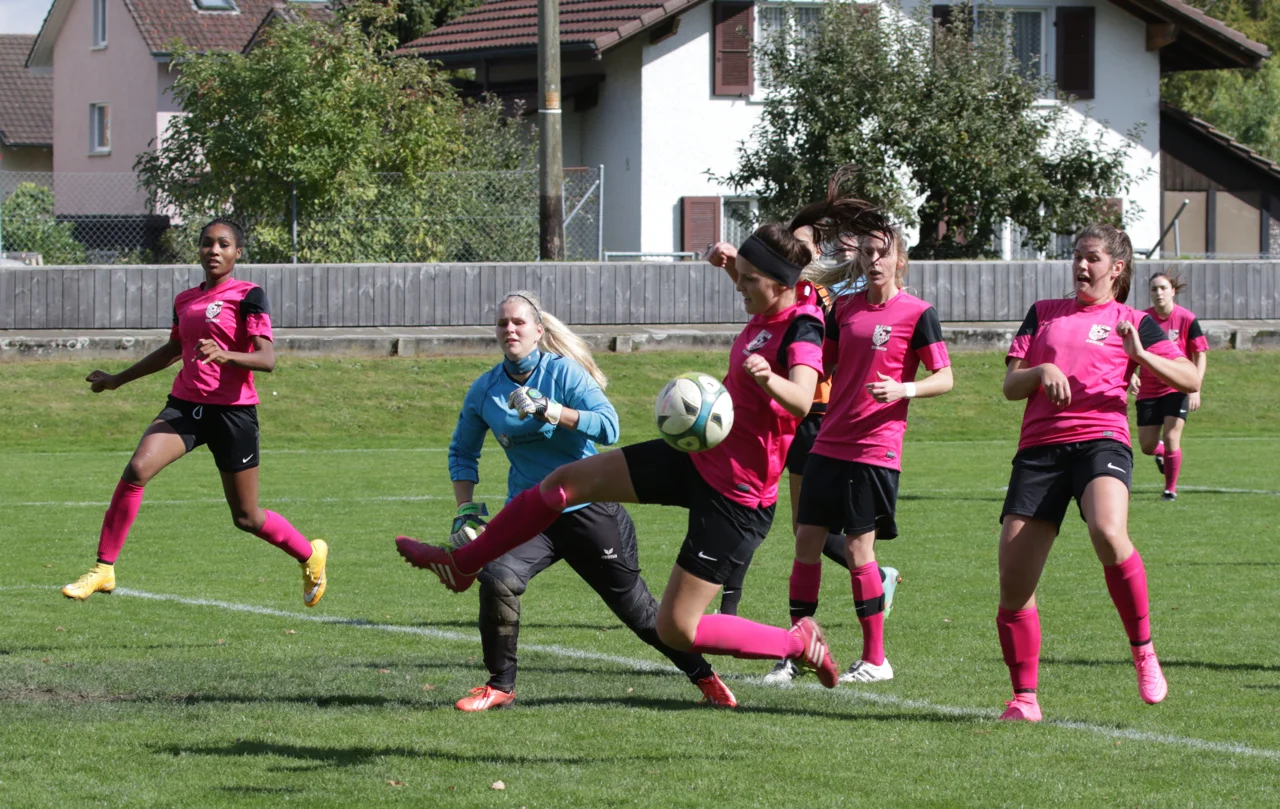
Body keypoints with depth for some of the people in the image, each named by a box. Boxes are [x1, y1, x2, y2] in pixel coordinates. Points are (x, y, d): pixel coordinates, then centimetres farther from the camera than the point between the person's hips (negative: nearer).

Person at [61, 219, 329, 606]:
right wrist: (118, 379, 38)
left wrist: (226, 355, -35)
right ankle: (103, 569, -16)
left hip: (233, 411, -5)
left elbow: (267, 359, -16)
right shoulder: (185, 301, 13)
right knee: (137, 469, -21)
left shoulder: (248, 296, -6)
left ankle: (310, 555, 32)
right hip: (185, 405, 5)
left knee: (246, 517, 4)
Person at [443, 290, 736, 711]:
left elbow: (608, 426, -22)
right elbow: (462, 452, 15)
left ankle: (703, 676, 28)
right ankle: (500, 686, -8)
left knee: (635, 606, 7)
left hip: (589, 511, -2)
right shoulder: (485, 391, 1)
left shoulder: (564, 371, -10)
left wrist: (546, 409, -31)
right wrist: (466, 510, 3)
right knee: (497, 579, -25)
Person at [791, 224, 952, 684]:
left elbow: (944, 378, -6)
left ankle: (875, 660, 4)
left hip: (875, 448, -6)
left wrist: (905, 389, -23)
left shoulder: (917, 314, -5)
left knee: (858, 549, -5)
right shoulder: (845, 308, 11)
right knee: (807, 541, 3)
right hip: (829, 442, 6)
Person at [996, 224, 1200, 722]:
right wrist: (1041, 371, -6)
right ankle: (1024, 699, 9)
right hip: (1039, 446, 3)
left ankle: (1143, 651, -18)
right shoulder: (1044, 313, 22)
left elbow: (1190, 379, 5)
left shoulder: (1132, 322, 14)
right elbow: (1010, 386, 15)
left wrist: (1141, 355, -11)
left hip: (1100, 440, -3)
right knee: (1013, 581, -6)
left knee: (1107, 532, -35)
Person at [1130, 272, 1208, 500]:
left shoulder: (1186, 319, -9)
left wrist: (1195, 389, -12)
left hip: (1177, 389, -3)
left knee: (1171, 438, -13)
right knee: (1147, 446, 3)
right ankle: (1161, 452, 41)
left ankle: (1171, 488, 6)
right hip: (1148, 390, 3)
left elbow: (1201, 355, -4)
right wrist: (1132, 375, -12)